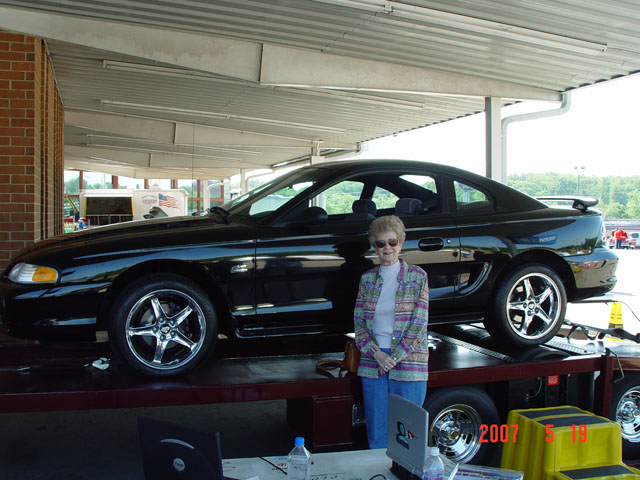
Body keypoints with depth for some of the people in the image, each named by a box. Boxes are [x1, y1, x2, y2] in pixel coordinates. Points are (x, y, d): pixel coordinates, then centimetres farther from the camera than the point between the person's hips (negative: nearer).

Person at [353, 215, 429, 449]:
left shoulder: (417, 276, -1)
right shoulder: (367, 278, 8)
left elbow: (419, 323, -7)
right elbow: (358, 322, 5)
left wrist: (394, 358, -12)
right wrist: (377, 354, -9)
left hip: (408, 363, -3)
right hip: (372, 363, 3)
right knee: (376, 434, 9)